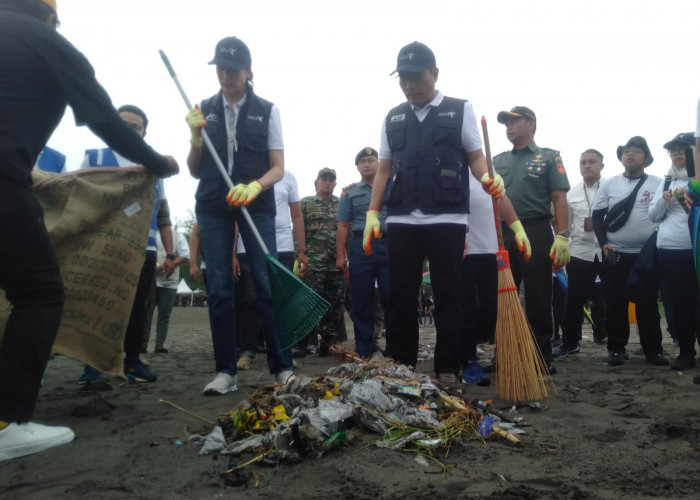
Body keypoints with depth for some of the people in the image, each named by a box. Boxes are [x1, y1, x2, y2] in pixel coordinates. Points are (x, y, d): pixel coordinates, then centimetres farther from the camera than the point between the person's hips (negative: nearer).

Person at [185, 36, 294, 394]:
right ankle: (226, 371, 8)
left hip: (256, 205, -2)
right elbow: (195, 171, 11)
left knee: (267, 284, -6)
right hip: (212, 206, 3)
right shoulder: (204, 110, 10)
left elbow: (278, 168, -1)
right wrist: (196, 137, -6)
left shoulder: (266, 110, 4)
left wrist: (254, 186, -20)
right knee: (218, 289, 1)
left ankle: (282, 367, 1)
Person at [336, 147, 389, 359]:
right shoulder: (350, 193, 14)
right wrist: (340, 255, 0)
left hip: (389, 246, 0)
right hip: (361, 248, 0)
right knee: (361, 300, 2)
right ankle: (364, 350, 11)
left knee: (391, 298, -3)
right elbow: (343, 226, 8)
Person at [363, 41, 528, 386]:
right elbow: (384, 170, 14)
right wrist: (372, 214, 4)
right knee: (400, 296, 5)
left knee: (447, 296, 2)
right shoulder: (393, 118, 15)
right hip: (401, 220, 3)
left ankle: (447, 369, 11)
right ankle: (398, 367, 15)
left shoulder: (460, 110, 8)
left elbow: (476, 157, 6)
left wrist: (488, 177, -17)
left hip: (447, 219, -3)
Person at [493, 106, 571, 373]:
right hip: (502, 234, 4)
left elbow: (559, 199, -1)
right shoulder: (498, 161, 18)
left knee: (538, 299, -1)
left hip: (536, 233, -4)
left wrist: (562, 236, -13)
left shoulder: (549, 158, 7)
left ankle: (542, 357, 10)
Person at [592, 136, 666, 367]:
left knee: (648, 303, 3)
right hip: (615, 254, 1)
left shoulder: (658, 184, 4)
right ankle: (616, 349, 11)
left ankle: (653, 349, 14)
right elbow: (597, 216, 6)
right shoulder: (609, 184, 7)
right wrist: (604, 244, -6)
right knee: (615, 303, 2)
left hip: (648, 255, 0)